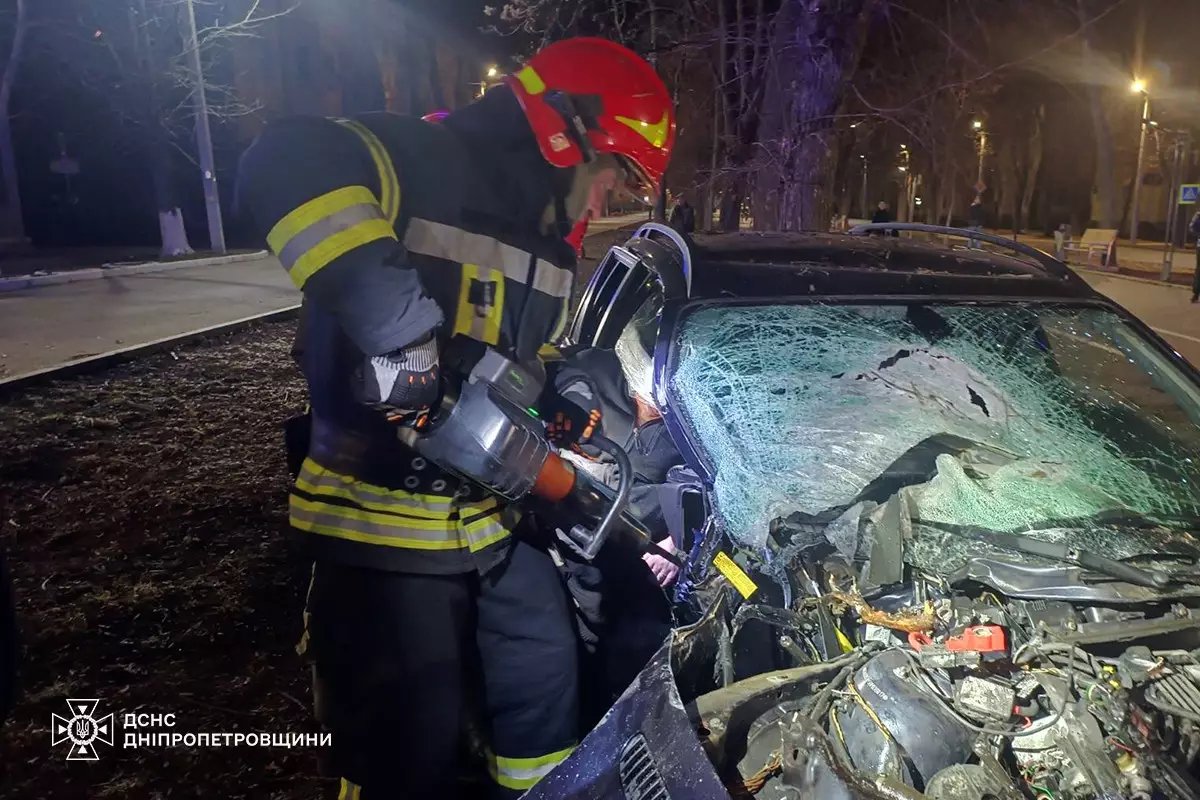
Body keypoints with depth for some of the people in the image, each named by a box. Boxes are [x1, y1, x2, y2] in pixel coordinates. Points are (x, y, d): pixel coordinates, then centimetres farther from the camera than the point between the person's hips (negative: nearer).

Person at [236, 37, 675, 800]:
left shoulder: (549, 245, 12)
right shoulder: (421, 162, -16)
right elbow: (289, 166, -36)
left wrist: (571, 401, 0)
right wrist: (396, 322, -41)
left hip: (496, 511, 8)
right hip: (386, 515, -8)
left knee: (545, 673, 22)